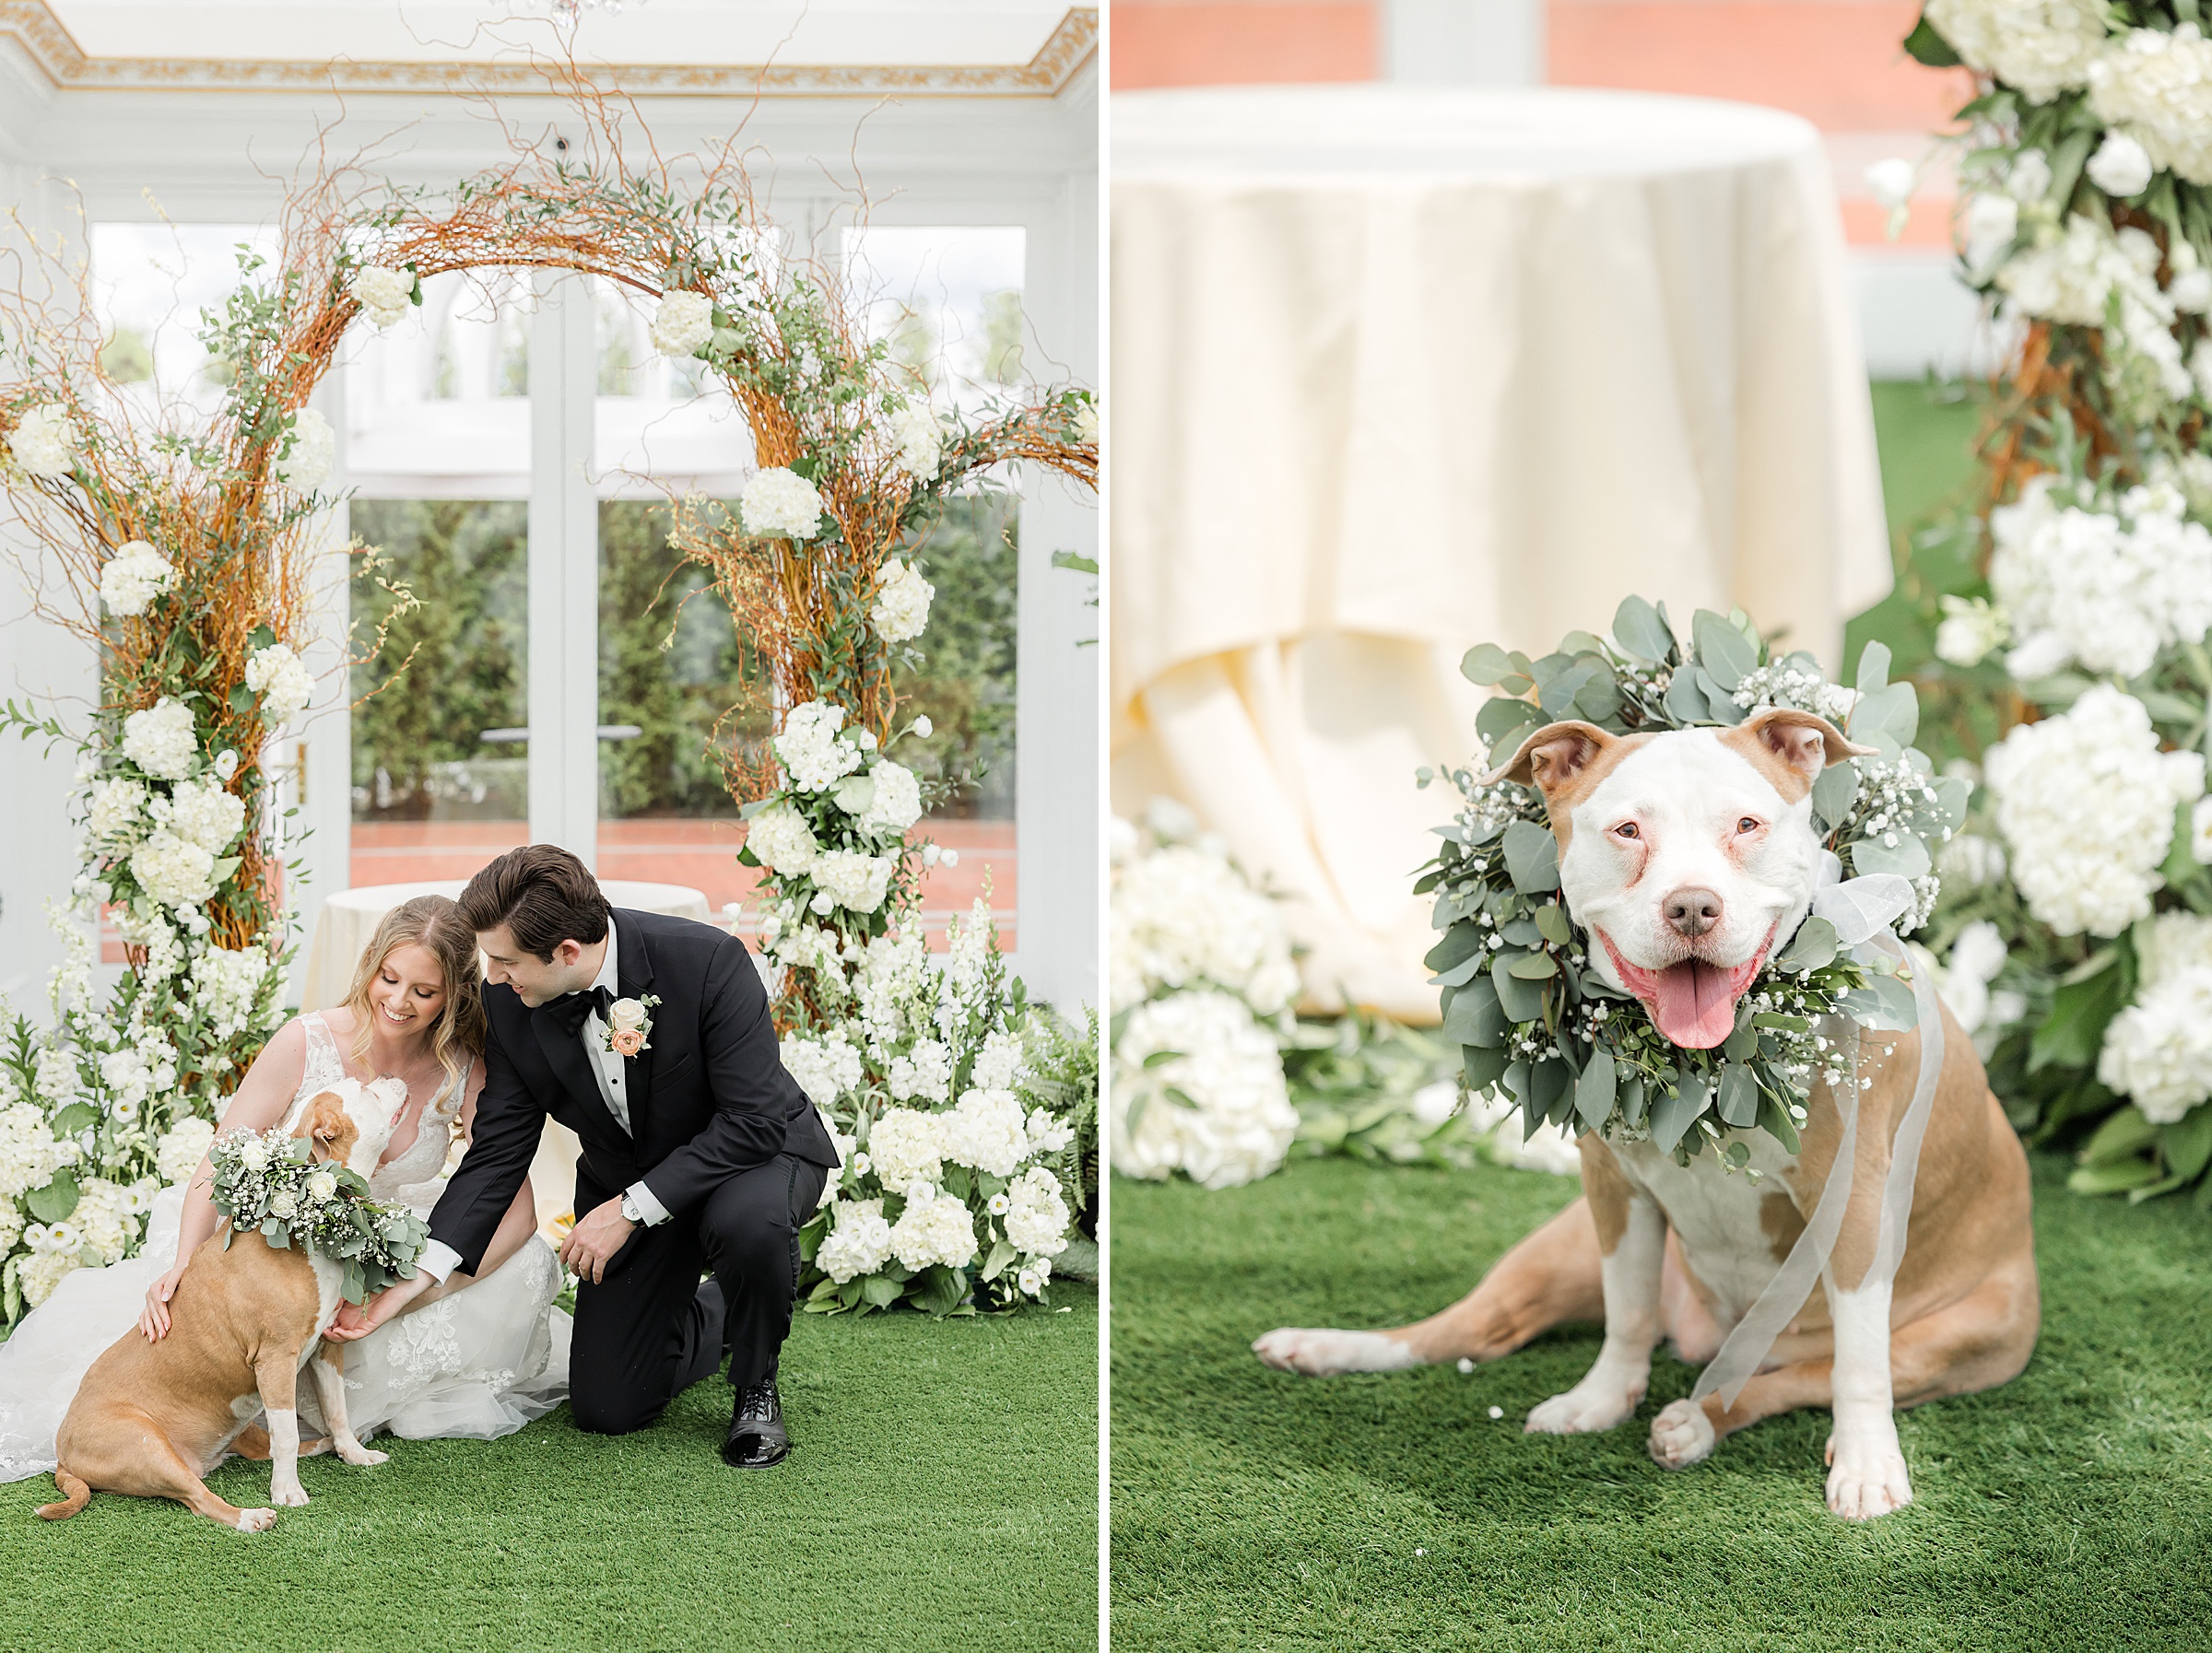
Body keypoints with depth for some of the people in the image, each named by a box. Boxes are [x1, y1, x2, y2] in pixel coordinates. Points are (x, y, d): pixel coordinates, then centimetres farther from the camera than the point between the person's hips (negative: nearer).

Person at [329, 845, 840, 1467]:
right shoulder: (510, 1003, -17)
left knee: (747, 1220, -40)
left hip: (760, 1150, -4)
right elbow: (498, 1150, -11)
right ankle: (714, 1316, 30)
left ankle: (756, 1387, -9)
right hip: (626, 1180, 4)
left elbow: (753, 1119, -31)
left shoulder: (709, 960, -31)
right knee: (606, 1407, -3)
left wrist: (631, 1209, -31)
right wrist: (417, 1275, -22)